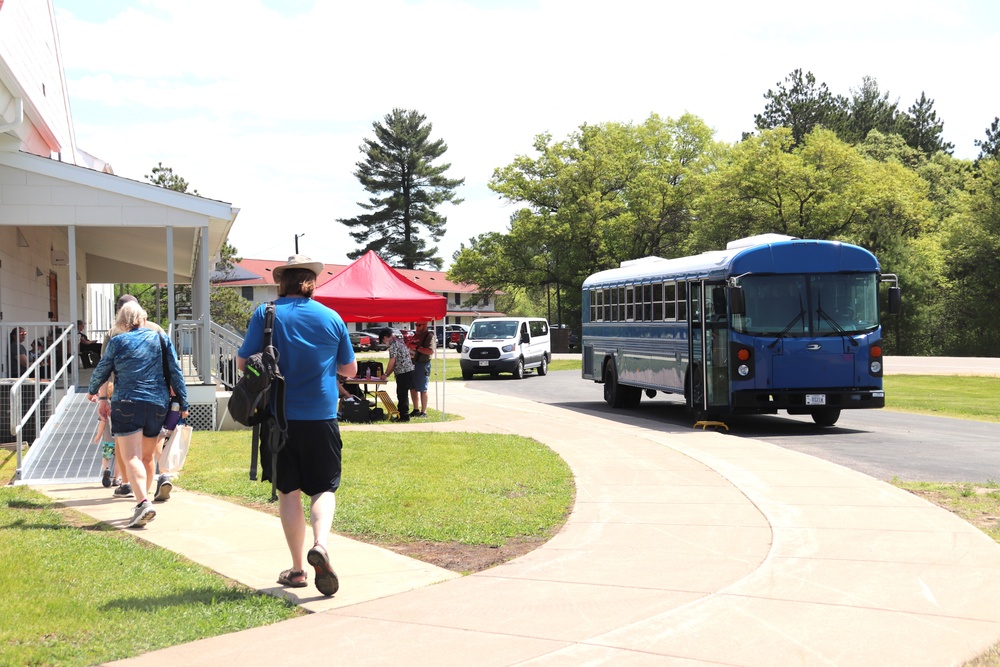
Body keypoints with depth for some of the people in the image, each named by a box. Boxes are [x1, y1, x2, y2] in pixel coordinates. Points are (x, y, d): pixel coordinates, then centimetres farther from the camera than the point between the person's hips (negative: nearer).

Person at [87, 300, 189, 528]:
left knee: (132, 458, -11)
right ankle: (143, 498, 24)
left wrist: (93, 391, 33)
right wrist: (183, 404, 12)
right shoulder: (161, 339, 10)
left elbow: (102, 370, 14)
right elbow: (176, 373, 8)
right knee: (147, 456, 18)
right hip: (158, 404, 4)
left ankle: (143, 502, -29)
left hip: (127, 404, -4)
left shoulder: (118, 341, 3)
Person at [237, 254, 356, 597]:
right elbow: (350, 369, 10)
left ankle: (298, 568, 10)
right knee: (324, 488, 7)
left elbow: (242, 362, 0)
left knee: (288, 492, 9)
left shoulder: (266, 314, -4)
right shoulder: (331, 318, 1)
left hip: (280, 417, 0)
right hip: (321, 417, 0)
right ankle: (320, 543, -21)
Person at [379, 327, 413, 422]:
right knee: (402, 394, 15)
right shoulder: (398, 342, 19)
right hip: (408, 372, 10)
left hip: (403, 373, -10)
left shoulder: (393, 345, -12)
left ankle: (404, 416, -3)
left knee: (402, 395, -5)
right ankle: (401, 414, 20)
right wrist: (387, 374, 21)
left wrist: (386, 374, -2)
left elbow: (392, 362, -13)